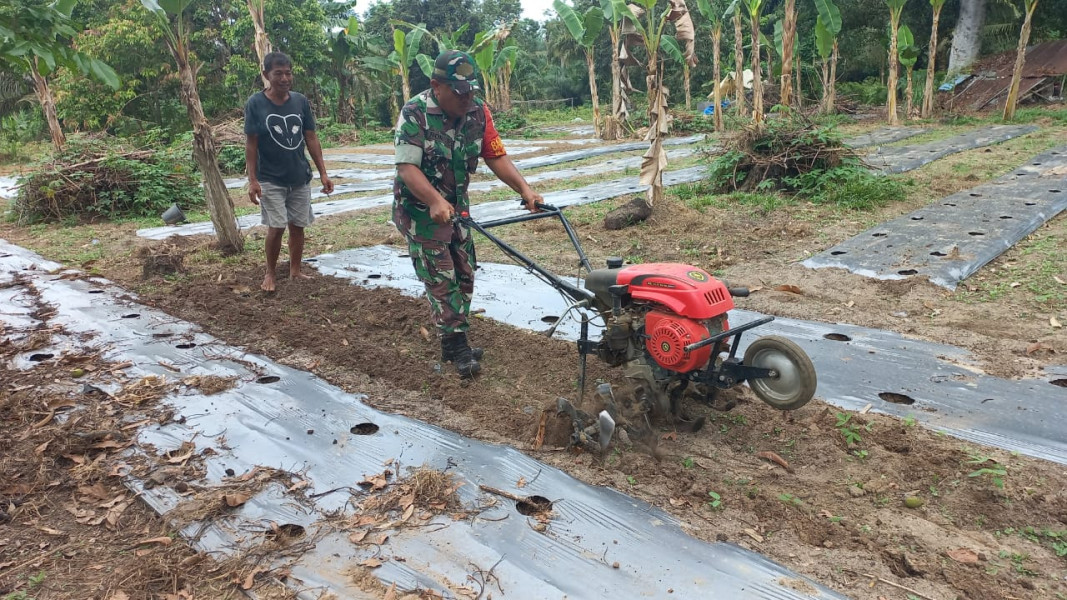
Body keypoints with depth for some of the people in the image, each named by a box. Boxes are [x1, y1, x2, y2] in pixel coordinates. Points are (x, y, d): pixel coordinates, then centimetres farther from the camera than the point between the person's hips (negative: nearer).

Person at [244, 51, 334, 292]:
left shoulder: (301, 101, 0)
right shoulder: (255, 103, -8)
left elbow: (311, 138, 4)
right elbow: (251, 143, -7)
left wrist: (323, 173, 1)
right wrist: (252, 179, -12)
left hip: (300, 178, 3)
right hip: (270, 179, -3)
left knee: (297, 226, 9)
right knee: (276, 227, -5)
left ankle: (295, 271, 24)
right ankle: (270, 273, 15)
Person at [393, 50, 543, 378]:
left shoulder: (478, 110, -7)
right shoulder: (414, 113, -22)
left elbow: (496, 156, -7)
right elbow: (407, 167, -29)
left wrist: (525, 189, -21)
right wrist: (435, 202, -45)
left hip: (456, 205, 6)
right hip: (420, 208, -6)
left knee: (464, 274, 10)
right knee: (441, 279, -7)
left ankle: (454, 340, 24)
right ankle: (457, 347, 3)